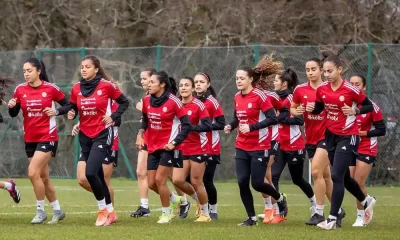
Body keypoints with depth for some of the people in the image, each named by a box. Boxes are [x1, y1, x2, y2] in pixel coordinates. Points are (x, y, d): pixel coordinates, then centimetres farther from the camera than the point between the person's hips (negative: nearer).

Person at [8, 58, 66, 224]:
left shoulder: (50, 88, -9)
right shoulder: (20, 89, 1)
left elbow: (67, 105, 1)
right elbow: (13, 114, 7)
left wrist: (55, 112, -16)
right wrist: (11, 106, -14)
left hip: (47, 137, -5)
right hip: (30, 139, 5)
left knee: (33, 173, -17)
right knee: (43, 177, 11)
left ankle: (40, 211, -3)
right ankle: (57, 211, 26)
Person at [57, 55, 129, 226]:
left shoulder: (106, 85, -9)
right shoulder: (76, 88, 2)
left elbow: (124, 102, 1)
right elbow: (72, 107, 13)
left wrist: (113, 117, -11)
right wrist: (70, 114, -8)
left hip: (102, 134, -5)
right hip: (85, 136, 5)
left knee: (90, 172, -18)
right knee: (98, 176, 10)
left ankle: (103, 210, 0)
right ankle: (111, 213, 23)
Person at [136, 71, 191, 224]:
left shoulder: (173, 101, -16)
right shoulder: (147, 100, 1)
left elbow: (187, 125, -13)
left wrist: (175, 143, -18)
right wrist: (140, 134, 3)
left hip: (168, 147, -6)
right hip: (153, 147, 6)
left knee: (160, 179, -11)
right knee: (151, 183, 4)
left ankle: (166, 214, 7)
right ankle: (174, 200, 31)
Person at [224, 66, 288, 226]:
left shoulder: (259, 96, -14)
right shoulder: (237, 98, 6)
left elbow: (273, 118, -18)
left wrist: (251, 127, -25)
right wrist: (231, 126, -1)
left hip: (259, 147, -6)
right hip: (242, 147, 6)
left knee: (257, 183, -5)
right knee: (242, 182, -3)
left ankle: (280, 199, 25)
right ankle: (252, 218, 9)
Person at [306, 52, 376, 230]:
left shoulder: (351, 89, -17)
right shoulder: (321, 89, -2)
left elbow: (369, 106, -7)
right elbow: (318, 109, 11)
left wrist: (355, 111, -23)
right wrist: (311, 109, -10)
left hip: (348, 137, -6)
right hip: (330, 136, 6)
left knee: (337, 176, -13)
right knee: (344, 177, 16)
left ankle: (332, 219, -7)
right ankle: (366, 201, 42)